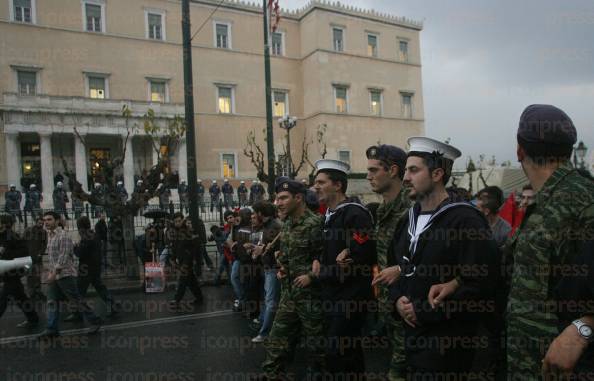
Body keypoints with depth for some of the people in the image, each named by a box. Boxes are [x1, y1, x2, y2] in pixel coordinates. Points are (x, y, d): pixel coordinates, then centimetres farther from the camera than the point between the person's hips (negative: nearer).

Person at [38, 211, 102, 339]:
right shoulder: (49, 235, 14)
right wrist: (49, 270, 17)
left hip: (65, 274, -8)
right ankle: (52, 329, 11)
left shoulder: (63, 235, -14)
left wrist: (54, 272, -22)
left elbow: (64, 256, -19)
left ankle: (95, 321, 10)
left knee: (76, 300, -2)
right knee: (52, 302, 5)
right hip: (54, 275, 8)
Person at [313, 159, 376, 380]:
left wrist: (335, 269, -13)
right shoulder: (329, 214, 11)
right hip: (333, 293, 9)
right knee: (349, 349, 20)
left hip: (351, 295, -9)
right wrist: (321, 264, 4)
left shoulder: (354, 213, -18)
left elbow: (365, 254, -26)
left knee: (337, 353, -6)